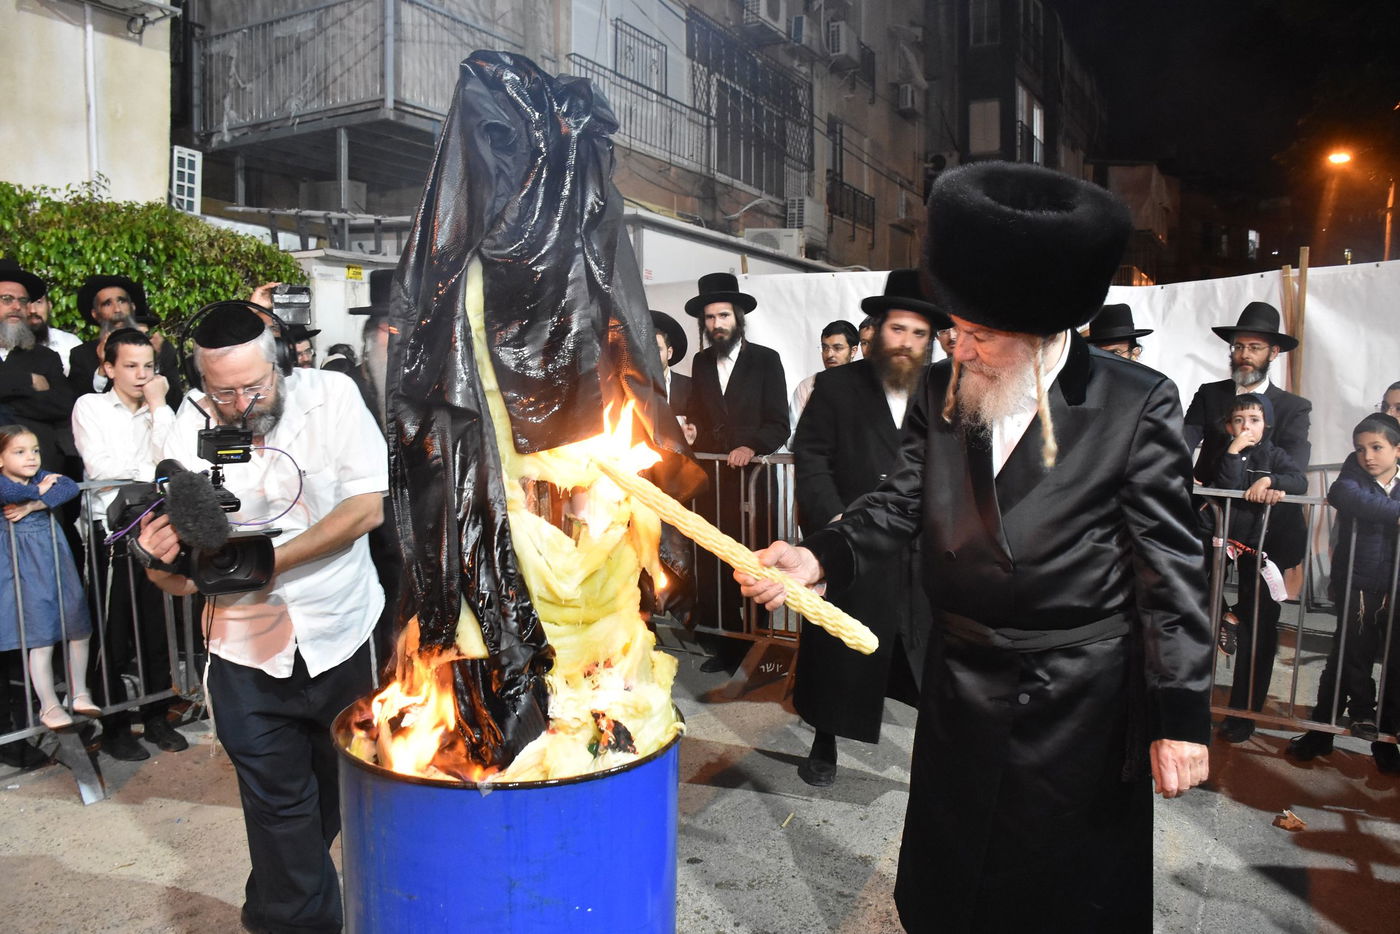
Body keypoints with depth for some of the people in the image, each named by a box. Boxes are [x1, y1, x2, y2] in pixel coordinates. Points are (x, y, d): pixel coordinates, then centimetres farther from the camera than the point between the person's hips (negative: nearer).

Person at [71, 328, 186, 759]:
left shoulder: (159, 411, 11)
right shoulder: (90, 406, 1)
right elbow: (100, 469, -11)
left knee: (157, 626, 8)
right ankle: (114, 727, 16)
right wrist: (151, 471, -3)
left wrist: (158, 406, -5)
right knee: (114, 632, 4)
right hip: (111, 531, -3)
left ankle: (157, 716, 21)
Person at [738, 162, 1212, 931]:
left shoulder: (1136, 406, -14)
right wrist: (816, 561, -21)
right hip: (961, 692, 4)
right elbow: (898, 506, -2)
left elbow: (1169, 572, -12)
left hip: (1081, 703, -4)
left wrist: (1181, 719, -10)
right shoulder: (942, 391, -2)